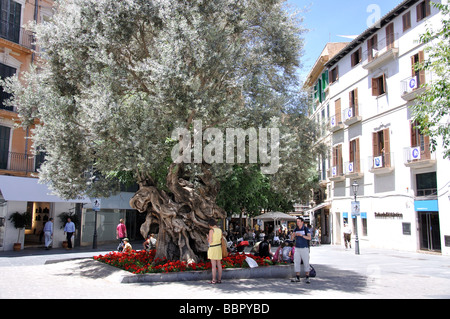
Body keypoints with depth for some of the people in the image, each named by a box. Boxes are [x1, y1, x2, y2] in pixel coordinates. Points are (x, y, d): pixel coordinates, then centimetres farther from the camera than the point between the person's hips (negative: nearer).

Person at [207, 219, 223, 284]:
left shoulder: (211, 230, -13)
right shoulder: (220, 230, 7)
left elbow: (210, 241, -15)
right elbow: (221, 240, 12)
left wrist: (208, 238, 3)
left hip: (213, 248, -6)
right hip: (219, 247, 7)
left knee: (213, 265, -2)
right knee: (219, 264, 9)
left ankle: (213, 280, 1)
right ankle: (219, 279, 12)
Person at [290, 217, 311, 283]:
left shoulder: (306, 229, -3)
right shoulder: (296, 229, 9)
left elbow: (309, 238, -13)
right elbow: (292, 239, 9)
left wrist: (302, 235, -24)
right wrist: (293, 235, -13)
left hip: (304, 248, -4)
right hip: (297, 248, 4)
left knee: (306, 263, 0)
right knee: (296, 262, 2)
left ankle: (307, 278, 9)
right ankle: (297, 278, 9)